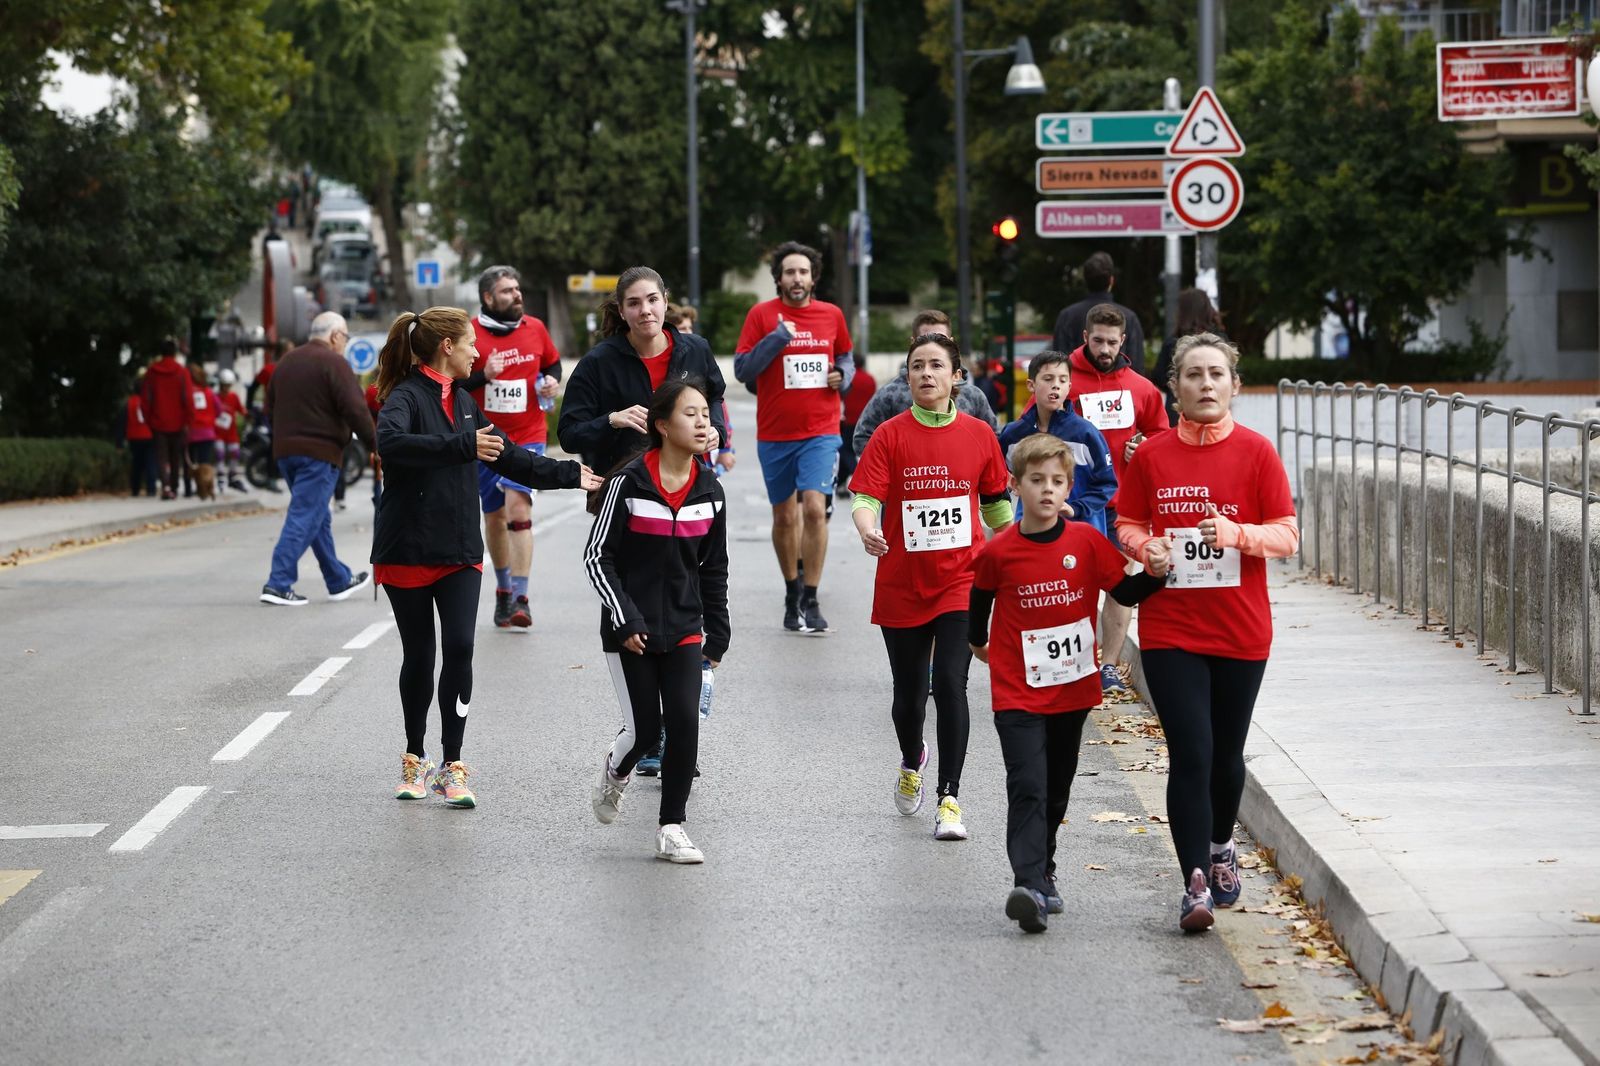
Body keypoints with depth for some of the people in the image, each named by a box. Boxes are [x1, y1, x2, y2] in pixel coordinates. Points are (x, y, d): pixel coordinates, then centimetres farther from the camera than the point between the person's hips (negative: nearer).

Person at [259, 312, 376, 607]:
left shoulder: (287, 361, 16)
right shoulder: (333, 363, -10)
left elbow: (270, 408, 21)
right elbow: (355, 410, -16)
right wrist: (375, 446, -8)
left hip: (285, 450, 9)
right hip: (319, 452, -9)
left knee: (319, 517, 16)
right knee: (305, 518, -9)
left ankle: (339, 580, 24)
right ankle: (278, 584, -15)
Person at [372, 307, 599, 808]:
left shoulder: (463, 401, 13)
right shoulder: (406, 397, -11)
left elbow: (508, 457, 24)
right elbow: (391, 443, -34)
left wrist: (570, 475, 26)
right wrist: (463, 446, -39)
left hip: (460, 551, 5)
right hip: (407, 552, -5)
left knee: (459, 649, -7)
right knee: (419, 655, 5)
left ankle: (451, 766, -2)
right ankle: (415, 759, 22)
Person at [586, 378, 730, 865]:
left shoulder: (710, 491, 1)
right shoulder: (629, 483, -13)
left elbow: (714, 568, 11)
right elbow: (596, 557, -8)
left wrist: (717, 634, 9)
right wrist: (625, 620, -13)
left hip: (684, 630, 4)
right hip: (631, 632, -3)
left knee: (685, 724, -8)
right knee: (644, 729, -2)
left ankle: (672, 827, 4)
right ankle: (615, 772, 33)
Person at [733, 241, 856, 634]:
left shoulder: (832, 315, 5)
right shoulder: (762, 315, -2)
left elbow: (846, 356, 23)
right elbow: (742, 369, -7)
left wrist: (843, 375, 1)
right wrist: (778, 337, -17)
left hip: (821, 430, 0)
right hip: (774, 434, 0)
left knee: (814, 507, -16)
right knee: (785, 516, 10)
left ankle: (810, 601, -11)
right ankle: (792, 594, 28)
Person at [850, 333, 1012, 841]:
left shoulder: (979, 435, 2)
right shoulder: (890, 435, -3)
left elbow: (997, 505, 12)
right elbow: (865, 498, -12)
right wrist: (867, 529, -33)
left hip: (960, 580, 0)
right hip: (901, 585, 0)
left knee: (951, 685, -14)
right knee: (909, 693, 12)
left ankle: (949, 797, -8)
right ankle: (912, 762, 43)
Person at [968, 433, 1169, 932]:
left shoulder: (1086, 543, -3)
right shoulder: (998, 552, -7)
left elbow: (1125, 592, 5)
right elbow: (980, 597, 12)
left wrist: (1153, 574, -14)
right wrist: (979, 642, 23)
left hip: (1072, 689, 3)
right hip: (1018, 694, -3)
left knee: (1056, 789, 16)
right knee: (1028, 788, -16)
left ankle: (1044, 873, 32)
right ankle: (1029, 886, -25)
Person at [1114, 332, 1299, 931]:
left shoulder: (1255, 452, -2)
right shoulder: (1151, 456, 1)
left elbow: (1287, 536, -3)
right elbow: (1126, 526, 10)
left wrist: (1237, 533, -21)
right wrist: (1145, 546, -12)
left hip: (1240, 630, 0)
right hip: (1169, 629, 0)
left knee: (1227, 754, 13)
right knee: (1190, 754, -10)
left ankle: (1221, 847, 41)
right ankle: (1196, 883, -7)